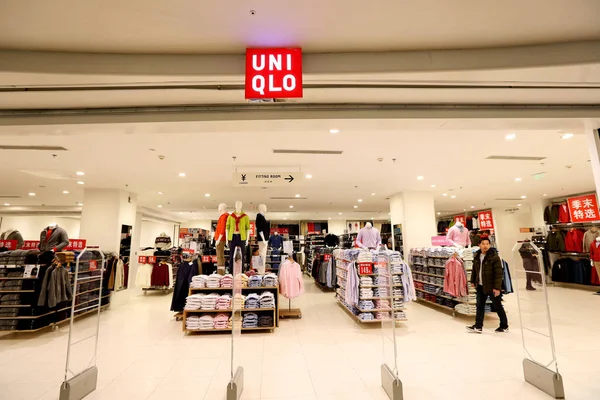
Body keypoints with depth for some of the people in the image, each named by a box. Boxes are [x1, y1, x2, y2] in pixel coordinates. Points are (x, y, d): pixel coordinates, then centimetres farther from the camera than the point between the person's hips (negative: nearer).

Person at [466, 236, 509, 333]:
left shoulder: (494, 256, -17)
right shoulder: (477, 255, 4)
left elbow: (499, 273, -18)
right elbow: (474, 269, 16)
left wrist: (497, 287, -20)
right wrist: (473, 281, 15)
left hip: (492, 286, -6)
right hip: (480, 286, 6)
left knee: (497, 306, 9)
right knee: (480, 306, 10)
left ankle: (504, 326, 28)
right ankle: (478, 326, 19)